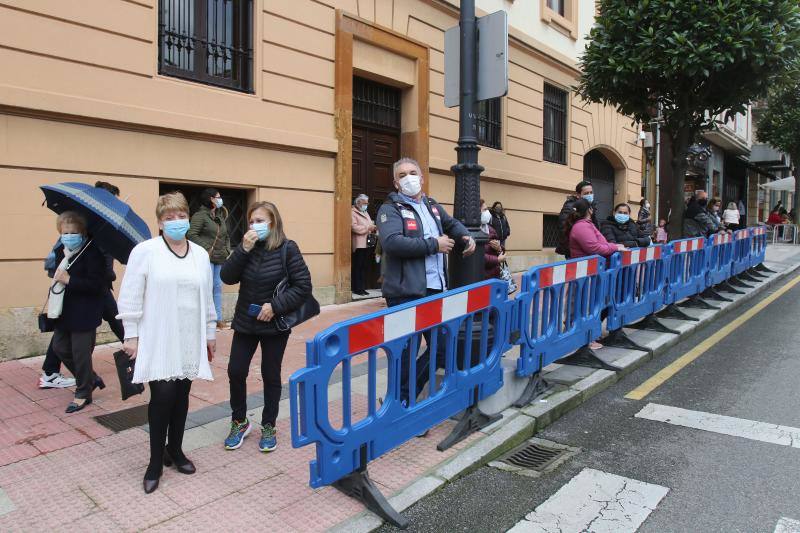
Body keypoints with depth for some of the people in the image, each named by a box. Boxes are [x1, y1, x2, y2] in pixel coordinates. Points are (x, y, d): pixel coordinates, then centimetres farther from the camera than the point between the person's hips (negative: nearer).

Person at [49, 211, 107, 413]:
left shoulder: (92, 252, -17)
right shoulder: (61, 252, 7)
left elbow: (96, 284, -23)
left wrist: (68, 279, -23)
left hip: (84, 314, -8)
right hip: (64, 311, 9)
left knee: (81, 354, 1)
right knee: (60, 347, 16)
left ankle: (83, 393, 20)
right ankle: (89, 379, 34)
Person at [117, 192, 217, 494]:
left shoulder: (200, 254, 9)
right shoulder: (145, 251, -4)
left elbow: (207, 298, 13)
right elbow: (131, 296, -5)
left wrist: (211, 333, 15)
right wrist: (131, 335, -7)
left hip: (190, 341, 4)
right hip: (157, 341, -4)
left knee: (181, 396, 12)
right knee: (162, 396, -8)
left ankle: (175, 449, 30)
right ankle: (155, 462, 9)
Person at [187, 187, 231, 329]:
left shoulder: (220, 217, 17)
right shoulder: (200, 215, -7)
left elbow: (226, 236, 24)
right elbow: (191, 234, -15)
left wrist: (227, 250, 10)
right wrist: (207, 249, -16)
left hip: (220, 259, 7)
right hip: (206, 258, -7)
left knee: (218, 287, 10)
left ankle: (218, 318, 18)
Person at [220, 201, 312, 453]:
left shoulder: (287, 249, -12)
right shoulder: (247, 247, 2)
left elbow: (303, 286, -14)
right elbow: (227, 277, -9)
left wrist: (275, 306, -20)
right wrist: (243, 249, -19)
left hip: (275, 325, -4)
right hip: (245, 322, 4)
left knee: (270, 375, 9)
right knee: (236, 372, 4)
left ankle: (268, 427, 27)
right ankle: (239, 422, 27)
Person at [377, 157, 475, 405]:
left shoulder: (432, 205, 17)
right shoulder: (391, 208, -5)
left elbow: (452, 223, 38)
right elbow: (391, 242, -24)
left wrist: (466, 236, 16)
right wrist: (433, 245, -17)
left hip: (436, 289, 8)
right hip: (405, 293, -7)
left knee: (441, 347, 13)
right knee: (406, 351, 0)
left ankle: (406, 394, 29)